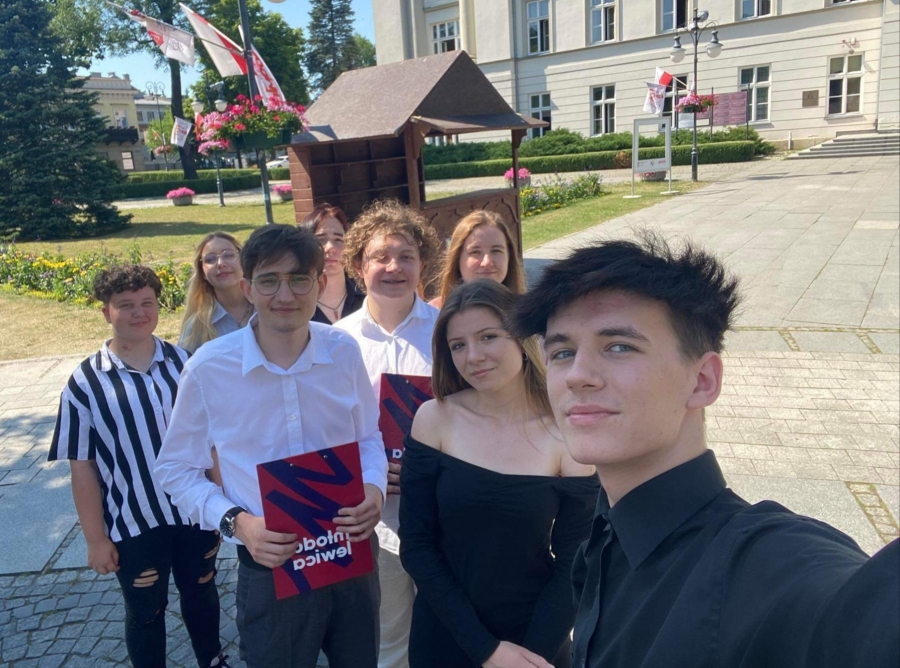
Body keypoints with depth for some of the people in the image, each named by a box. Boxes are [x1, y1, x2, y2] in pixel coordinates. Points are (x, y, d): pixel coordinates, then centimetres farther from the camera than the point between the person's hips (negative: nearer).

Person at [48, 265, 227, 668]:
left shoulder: (185, 362, -6)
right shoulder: (86, 383, -12)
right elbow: (82, 467, -8)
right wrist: (96, 538, -6)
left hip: (196, 511, 3)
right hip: (134, 524, -2)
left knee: (201, 593, 24)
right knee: (145, 611, 18)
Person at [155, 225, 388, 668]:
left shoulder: (344, 352, -7)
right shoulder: (208, 369, -14)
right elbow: (176, 469, -1)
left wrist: (374, 487, -13)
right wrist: (236, 522, -16)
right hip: (271, 570, -2)